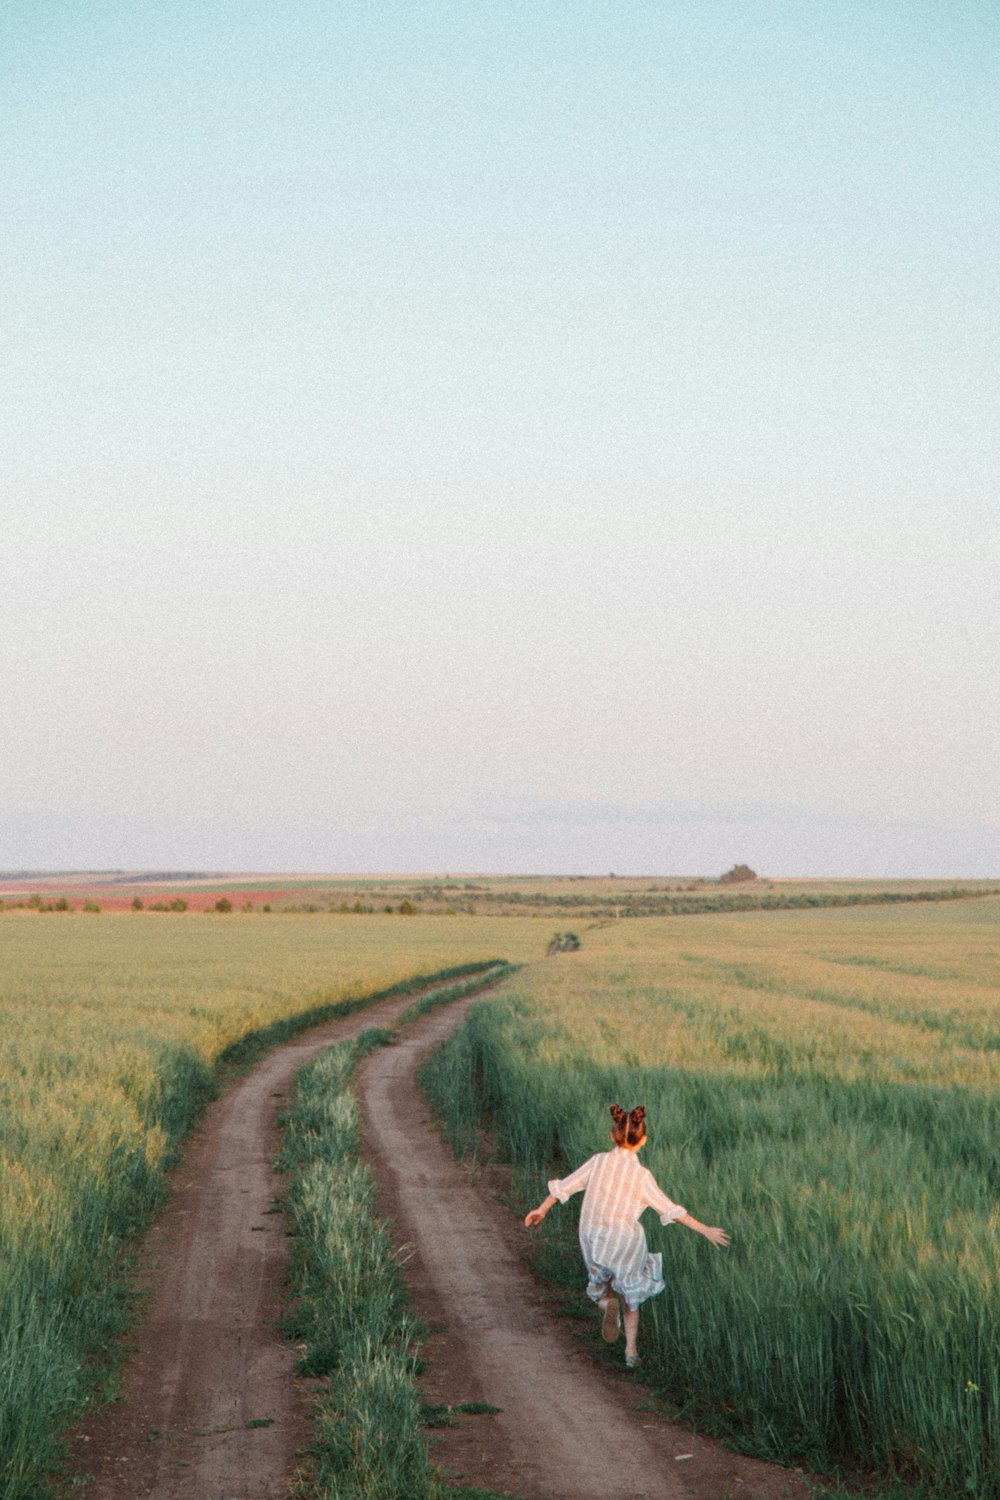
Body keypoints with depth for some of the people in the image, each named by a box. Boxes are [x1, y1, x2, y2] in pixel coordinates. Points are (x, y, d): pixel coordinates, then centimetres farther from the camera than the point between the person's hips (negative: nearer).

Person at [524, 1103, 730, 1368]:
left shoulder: (599, 1162, -7)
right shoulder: (642, 1176, -14)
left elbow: (564, 1186, 1)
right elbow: (671, 1210, -11)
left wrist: (541, 1209, 16)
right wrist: (705, 1230, -3)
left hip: (593, 1239, 2)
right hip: (626, 1240, -2)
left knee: (601, 1285, 23)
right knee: (631, 1295, 20)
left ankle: (607, 1303, -11)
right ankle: (631, 1351, 15)